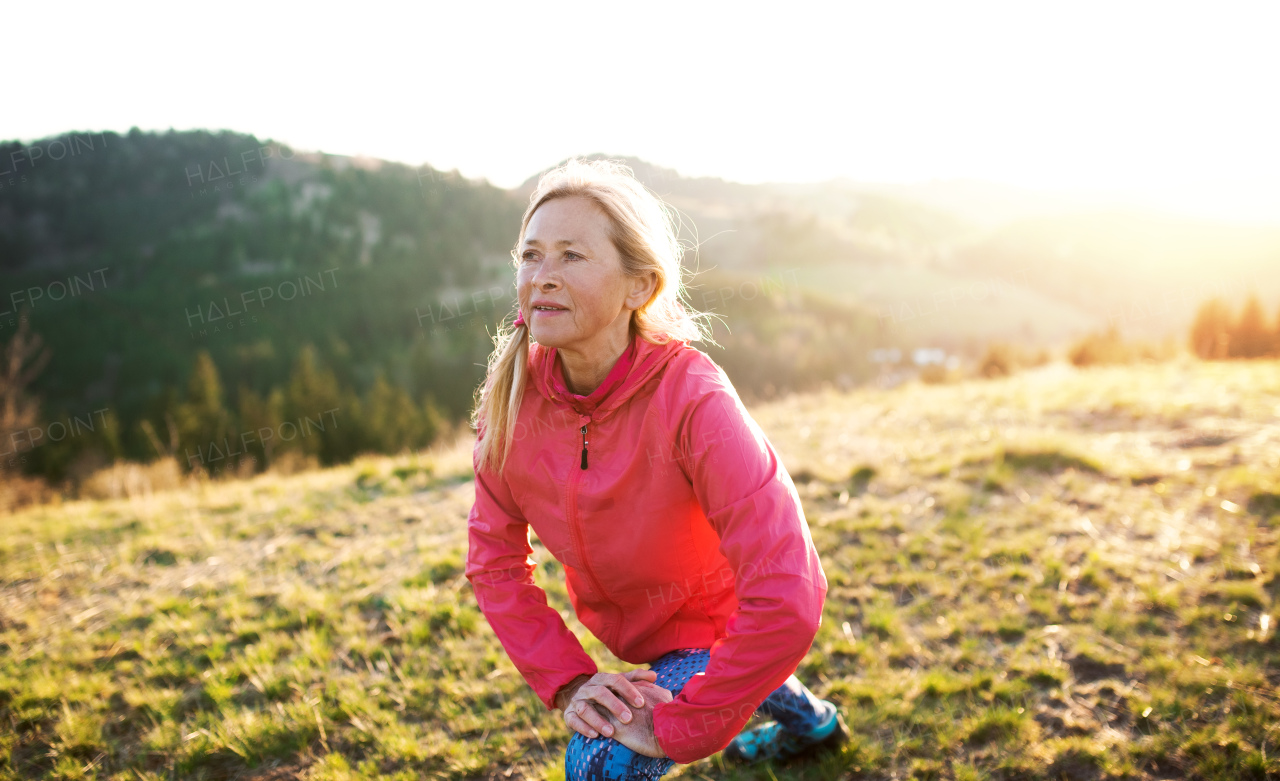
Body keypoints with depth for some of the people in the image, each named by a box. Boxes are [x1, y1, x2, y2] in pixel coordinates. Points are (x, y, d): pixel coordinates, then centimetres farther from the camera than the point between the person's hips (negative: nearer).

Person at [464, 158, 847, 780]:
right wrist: (565, 681, -22)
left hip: (716, 618, -5)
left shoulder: (691, 398, -37)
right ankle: (813, 722, 66)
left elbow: (786, 598, -40)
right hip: (620, 623, 6)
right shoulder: (513, 396, -22)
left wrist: (678, 725, -32)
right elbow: (495, 559, -12)